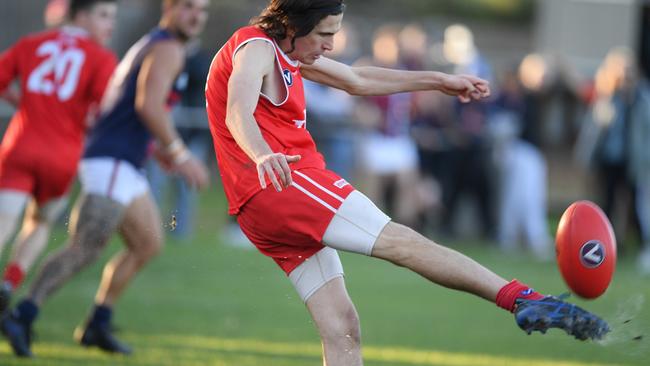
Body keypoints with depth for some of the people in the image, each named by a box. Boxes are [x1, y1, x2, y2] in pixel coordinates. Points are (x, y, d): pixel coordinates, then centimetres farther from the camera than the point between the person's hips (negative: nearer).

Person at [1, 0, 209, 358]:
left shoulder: (146, 47, 24)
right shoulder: (168, 49, -7)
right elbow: (148, 104, -21)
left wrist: (157, 149, 25)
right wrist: (180, 155, -19)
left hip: (123, 167, 10)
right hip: (111, 164, -10)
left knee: (148, 244, 16)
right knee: (83, 250, -17)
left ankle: (98, 325, 17)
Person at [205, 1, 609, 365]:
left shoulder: (287, 52, 23)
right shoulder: (256, 48, -8)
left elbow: (357, 80, 33)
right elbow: (238, 113, -28)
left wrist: (440, 81, 35)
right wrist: (262, 155, -49)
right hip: (284, 183, -10)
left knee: (342, 331, 4)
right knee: (398, 240, -17)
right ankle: (528, 301, -24)